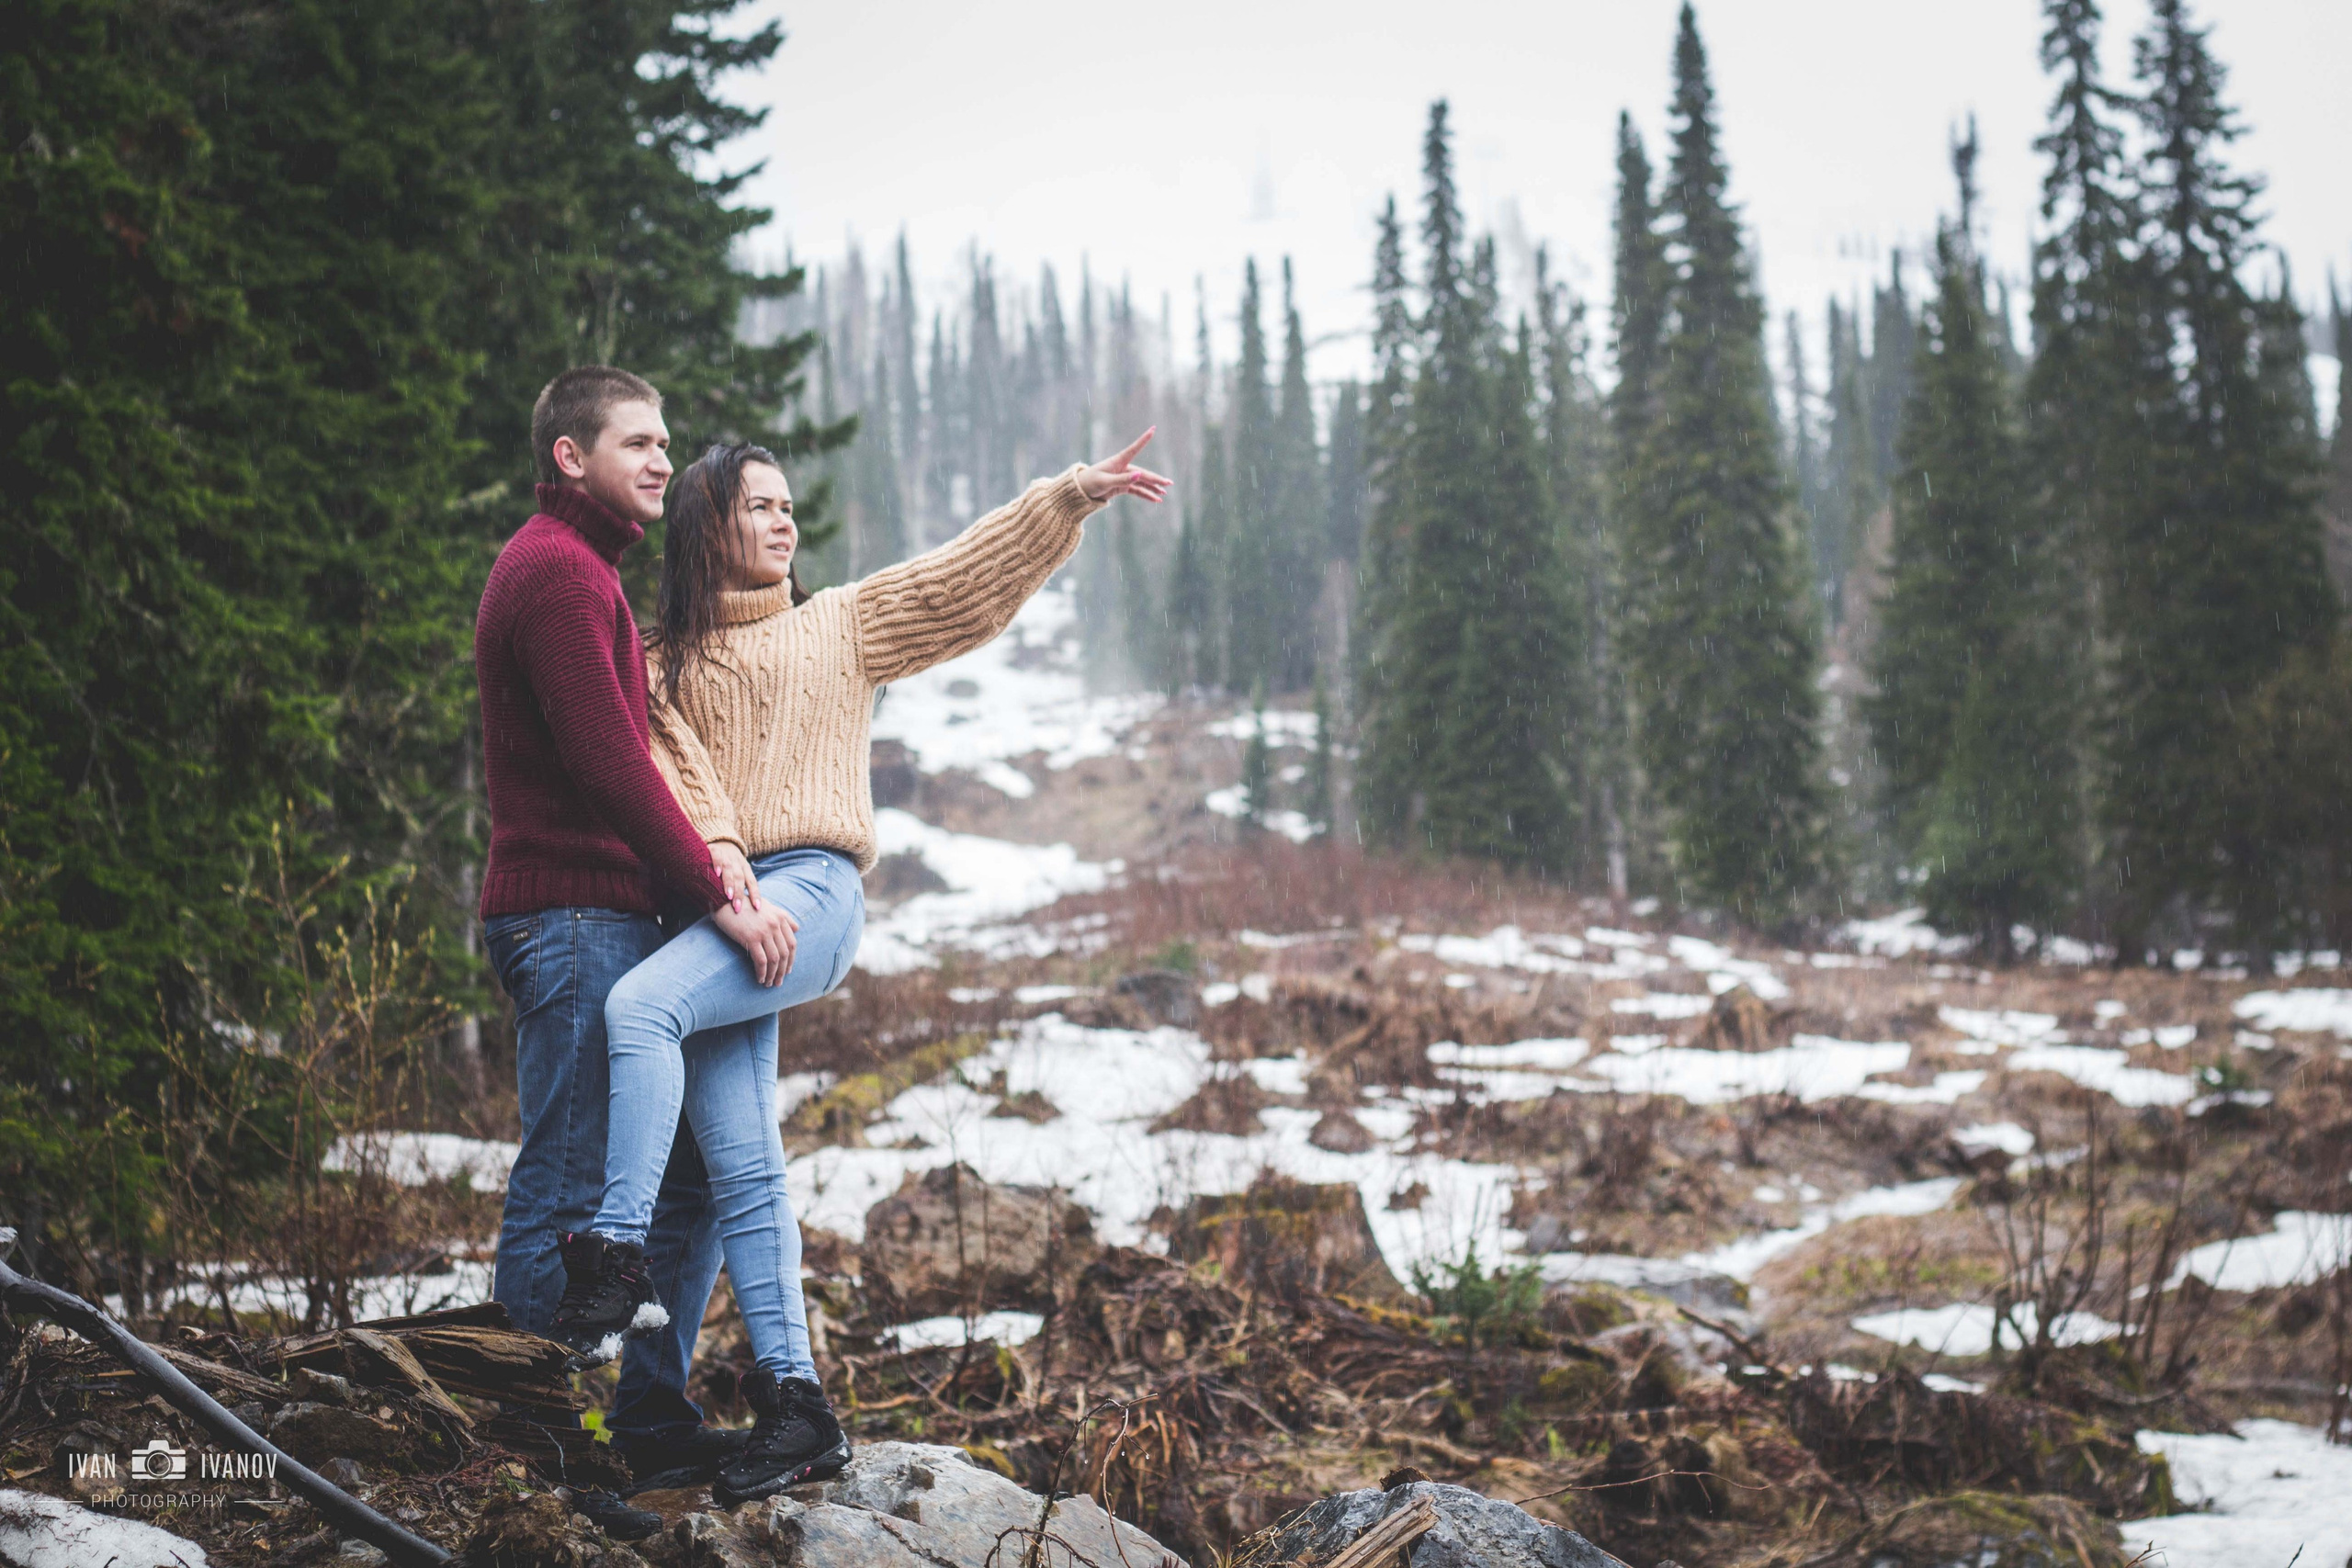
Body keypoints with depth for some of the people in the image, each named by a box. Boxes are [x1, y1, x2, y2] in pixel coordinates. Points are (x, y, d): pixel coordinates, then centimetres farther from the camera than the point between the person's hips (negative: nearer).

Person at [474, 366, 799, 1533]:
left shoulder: (583, 571, 23)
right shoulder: (556, 572, -10)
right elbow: (607, 761, -19)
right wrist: (718, 892, -17)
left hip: (609, 914, 11)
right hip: (572, 916, -11)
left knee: (690, 1169, 12)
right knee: (566, 1191, -7)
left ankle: (651, 1418, 19)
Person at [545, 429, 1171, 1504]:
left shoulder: (842, 623, 19)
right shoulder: (666, 658, 20)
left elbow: (965, 577, 12)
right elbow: (671, 768, 5)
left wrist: (1074, 494, 2)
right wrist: (715, 855, -14)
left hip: (813, 891, -3)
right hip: (717, 908, 3)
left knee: (638, 1005, -29)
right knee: (741, 1171, -4)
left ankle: (618, 1256, -26)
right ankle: (793, 1404, -2)